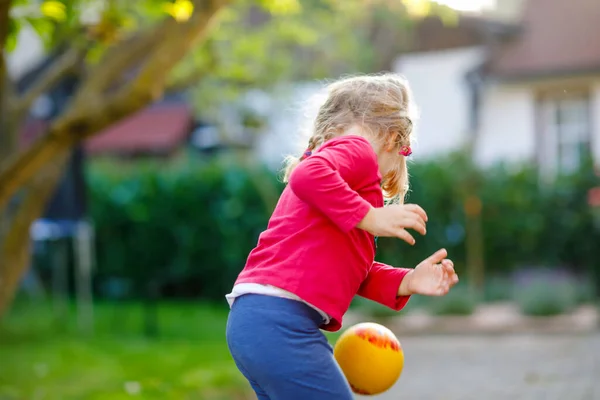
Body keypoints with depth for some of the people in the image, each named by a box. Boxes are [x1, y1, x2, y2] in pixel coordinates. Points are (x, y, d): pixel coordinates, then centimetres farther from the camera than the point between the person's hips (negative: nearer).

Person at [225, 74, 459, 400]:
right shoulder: (357, 148, -1)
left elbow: (353, 270, 24)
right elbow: (307, 175, -25)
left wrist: (405, 281, 12)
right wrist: (368, 217, -17)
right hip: (281, 321, -10)